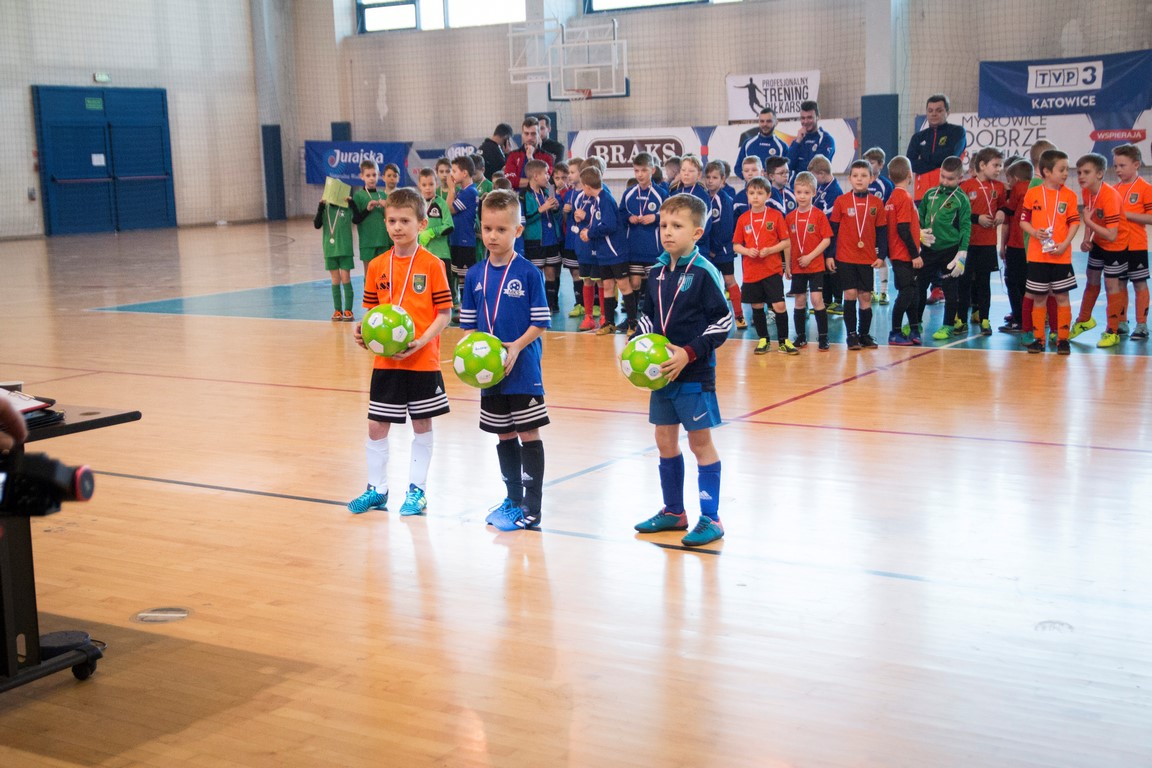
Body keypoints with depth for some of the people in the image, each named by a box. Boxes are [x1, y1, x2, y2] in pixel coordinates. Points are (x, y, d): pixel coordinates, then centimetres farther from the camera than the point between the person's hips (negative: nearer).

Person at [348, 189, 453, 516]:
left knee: (422, 425, 9)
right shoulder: (377, 266, 2)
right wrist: (364, 331, -11)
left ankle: (416, 490, 22)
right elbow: (372, 310, 9)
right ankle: (376, 489, 21)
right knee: (377, 426, 7)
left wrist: (421, 342, -20)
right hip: (385, 361, 3)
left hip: (422, 361, -3)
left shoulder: (432, 264, -8)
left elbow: (444, 313, -8)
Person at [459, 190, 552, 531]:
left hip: (523, 368, -5)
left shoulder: (529, 273, -8)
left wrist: (517, 347, -20)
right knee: (503, 435, 15)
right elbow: (468, 323, 9)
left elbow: (540, 322, -8)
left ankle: (532, 508, 5)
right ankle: (512, 499, 28)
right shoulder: (474, 276, 4)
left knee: (529, 434, 0)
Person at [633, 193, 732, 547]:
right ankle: (673, 511, 28)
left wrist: (689, 353, -21)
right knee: (665, 441, 14)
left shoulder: (704, 273, -13)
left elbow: (723, 321, -15)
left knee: (700, 441, 0)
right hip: (661, 372, 7)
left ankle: (710, 519, 9)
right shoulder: (657, 272, 7)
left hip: (695, 373, -7)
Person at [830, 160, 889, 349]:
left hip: (867, 258, 2)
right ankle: (851, 334, 8)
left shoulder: (877, 203, 2)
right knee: (850, 294, -3)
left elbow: (882, 231, 6)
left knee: (865, 296, 5)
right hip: (845, 257, -2)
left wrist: (881, 256, 0)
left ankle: (864, 334, 18)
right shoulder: (841, 201, -2)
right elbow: (832, 229, 1)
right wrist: (829, 255, -2)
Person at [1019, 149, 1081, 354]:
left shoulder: (1069, 195, 1)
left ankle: (1062, 339, 10)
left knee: (1062, 297, 3)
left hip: (1061, 256, 0)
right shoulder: (1032, 194, 0)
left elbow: (1075, 222, 0)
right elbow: (1023, 220, 3)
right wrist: (1034, 232, -15)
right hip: (1037, 256, 0)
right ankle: (1038, 338, 16)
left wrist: (1065, 244, -12)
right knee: (1039, 298, 8)